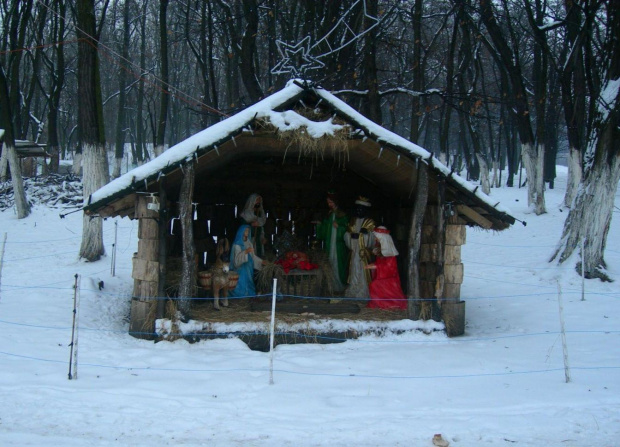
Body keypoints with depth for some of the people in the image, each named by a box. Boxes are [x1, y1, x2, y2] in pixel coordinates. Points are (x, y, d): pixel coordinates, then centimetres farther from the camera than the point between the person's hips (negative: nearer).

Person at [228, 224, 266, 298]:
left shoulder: (249, 243, 13)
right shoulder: (237, 245, -7)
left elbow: (252, 256, 13)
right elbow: (237, 258, -18)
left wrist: (261, 262, 2)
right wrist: (246, 252, -30)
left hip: (248, 268, 6)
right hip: (240, 269, -6)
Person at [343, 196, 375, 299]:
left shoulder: (370, 223, -1)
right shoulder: (353, 221, 14)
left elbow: (372, 239, -8)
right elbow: (346, 236, 12)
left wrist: (367, 233, -26)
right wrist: (351, 235, -9)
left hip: (364, 252, -4)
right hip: (354, 251, 5)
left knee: (362, 271, -8)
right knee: (354, 271, 6)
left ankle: (363, 293, -4)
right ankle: (353, 291, 13)